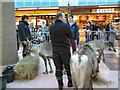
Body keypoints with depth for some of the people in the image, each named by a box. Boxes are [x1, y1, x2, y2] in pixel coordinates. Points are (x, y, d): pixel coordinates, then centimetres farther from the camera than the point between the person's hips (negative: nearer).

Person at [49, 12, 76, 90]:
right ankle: (70, 83, 26)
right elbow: (71, 39, -7)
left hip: (55, 50, 4)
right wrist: (74, 50, -3)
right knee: (68, 67, 12)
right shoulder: (65, 26, -9)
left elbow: (51, 38, 10)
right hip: (65, 49, -4)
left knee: (58, 68, 10)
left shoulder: (51, 27, 5)